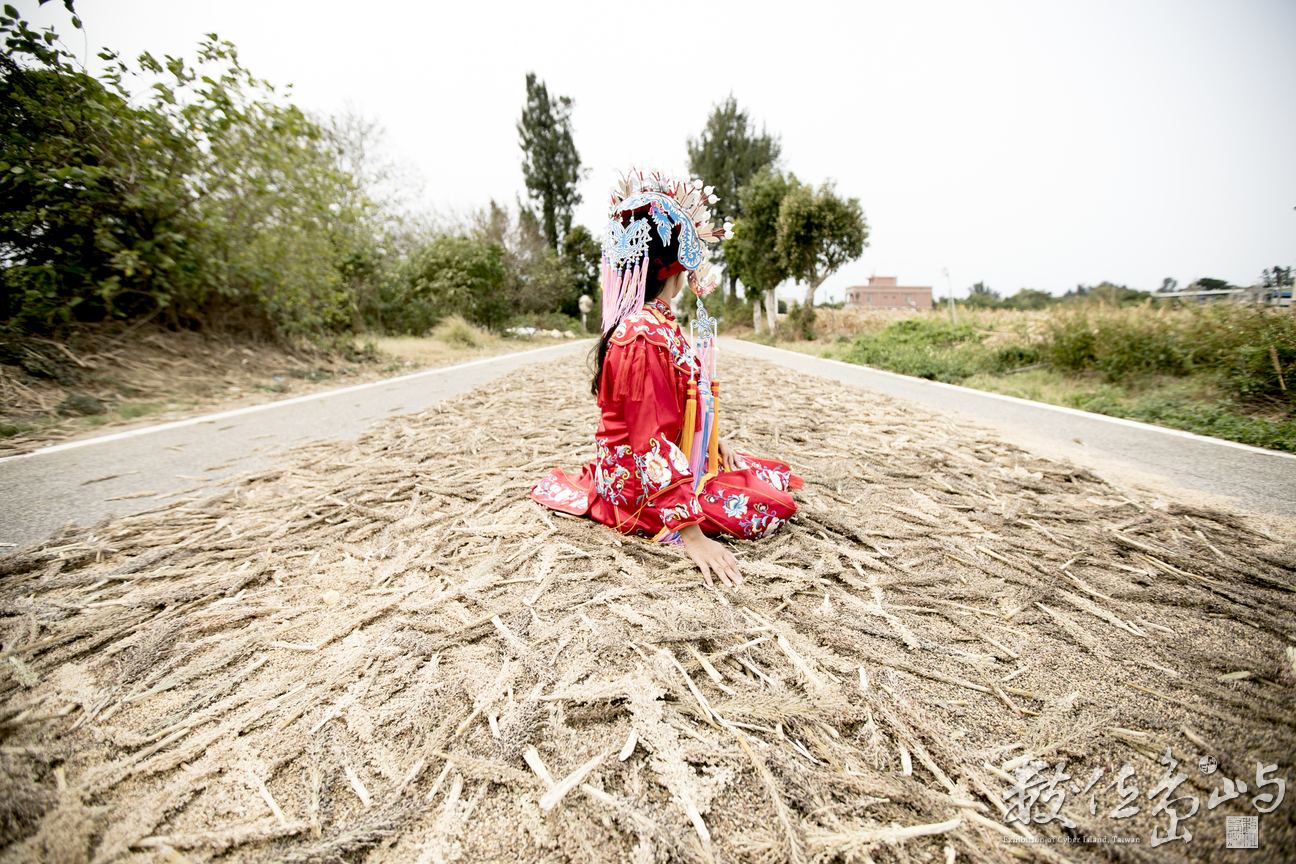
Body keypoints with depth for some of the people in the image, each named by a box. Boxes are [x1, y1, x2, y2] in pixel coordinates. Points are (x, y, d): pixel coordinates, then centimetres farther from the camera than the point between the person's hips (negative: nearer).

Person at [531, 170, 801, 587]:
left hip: (683, 456, 10)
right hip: (641, 486, -10)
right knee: (769, 508, -14)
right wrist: (691, 533, -30)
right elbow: (651, 443, -29)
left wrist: (715, 443, 17)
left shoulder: (659, 324, 8)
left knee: (778, 478, 15)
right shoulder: (644, 337, -26)